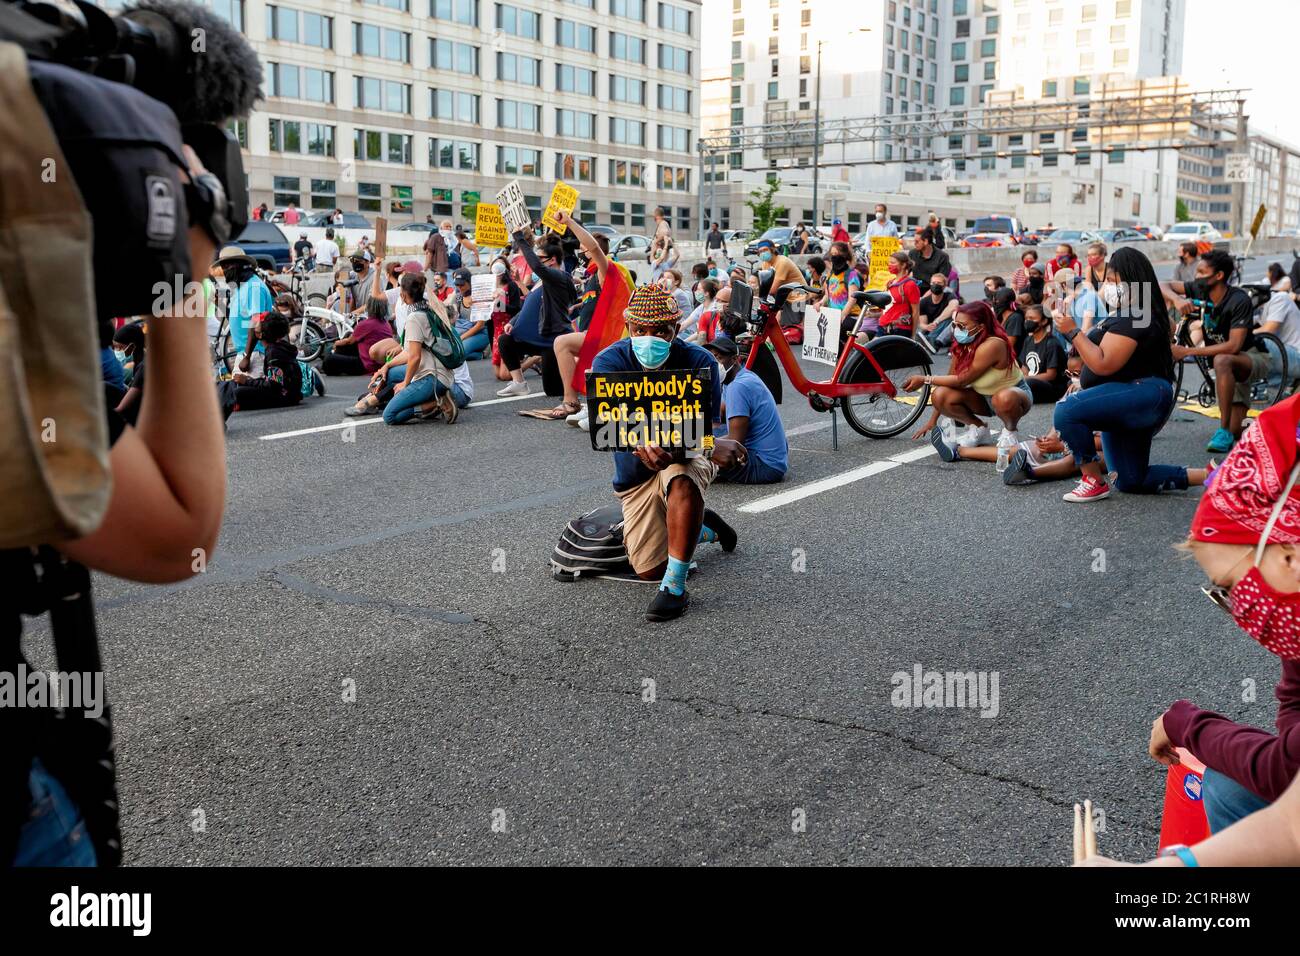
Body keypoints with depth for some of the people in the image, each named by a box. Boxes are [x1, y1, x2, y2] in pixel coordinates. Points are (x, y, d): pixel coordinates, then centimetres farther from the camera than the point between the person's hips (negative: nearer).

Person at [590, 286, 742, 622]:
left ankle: (674, 587, -29)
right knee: (648, 570, 0)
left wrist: (664, 448, -51)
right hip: (635, 477, 2)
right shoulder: (608, 363, -21)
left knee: (682, 474, -40)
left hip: (687, 459, -2)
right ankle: (704, 528, 33)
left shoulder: (699, 363, -20)